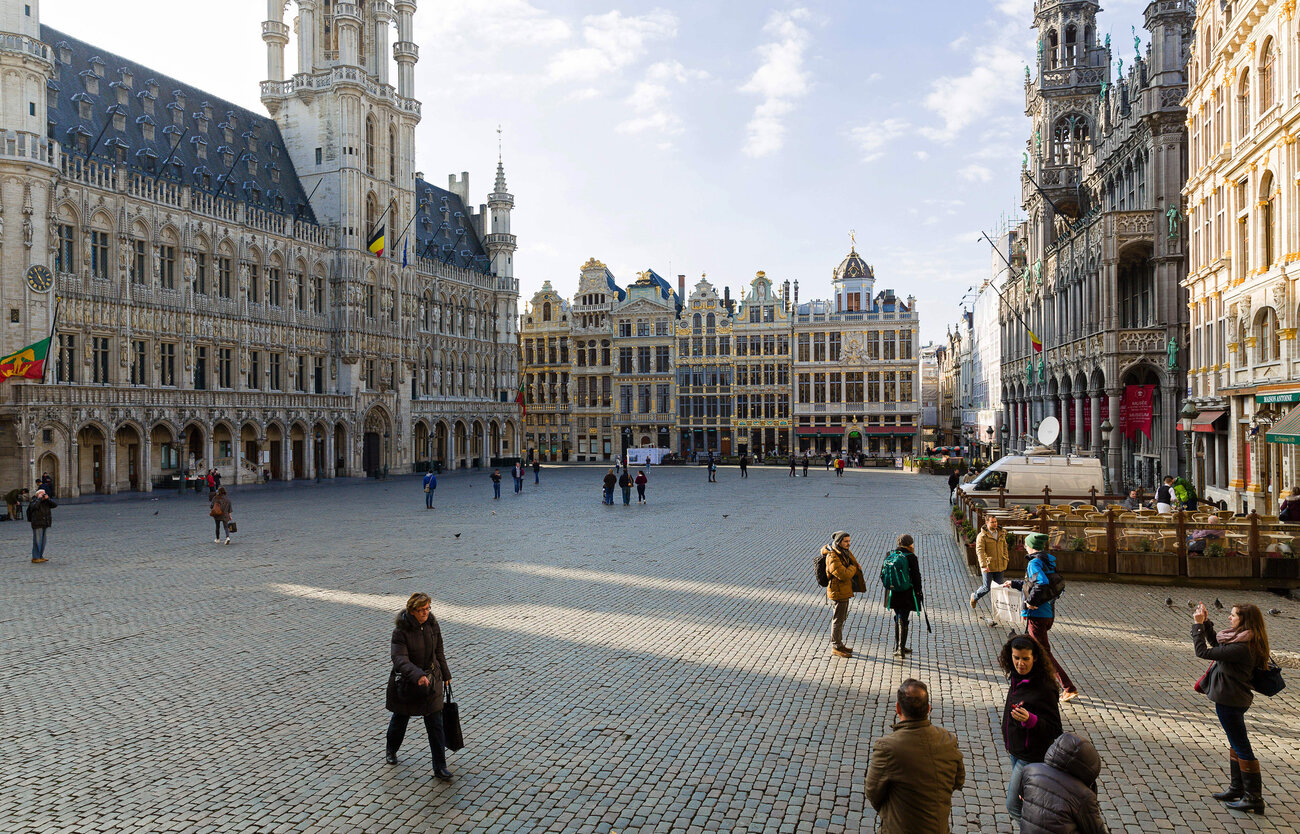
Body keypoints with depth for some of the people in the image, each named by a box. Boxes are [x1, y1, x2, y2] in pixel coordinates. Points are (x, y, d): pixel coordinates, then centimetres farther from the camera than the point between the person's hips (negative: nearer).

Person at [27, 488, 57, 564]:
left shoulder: (46, 502, 11)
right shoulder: (34, 501, -6)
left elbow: (55, 505, 0)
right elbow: (34, 506, -28)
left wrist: (47, 499, -10)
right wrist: (39, 498, -18)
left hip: (45, 525, 6)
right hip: (37, 525, -6)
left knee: (43, 541, 10)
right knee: (37, 541, -7)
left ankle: (40, 556, 19)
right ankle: (35, 558, -3)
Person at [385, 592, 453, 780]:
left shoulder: (432, 624, -6)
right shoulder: (401, 631, -21)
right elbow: (399, 659, -31)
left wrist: (445, 674, 15)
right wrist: (417, 675, -45)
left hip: (431, 681, 3)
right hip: (405, 682, -3)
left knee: (435, 724, 1)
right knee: (400, 719, 19)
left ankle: (440, 767, 8)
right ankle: (391, 751, 49)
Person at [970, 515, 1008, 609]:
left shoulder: (1001, 534, 8)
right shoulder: (982, 536, -10)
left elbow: (1004, 547, 22)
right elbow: (980, 551, -18)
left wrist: (1005, 560, 14)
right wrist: (983, 565, -27)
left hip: (999, 566, 5)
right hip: (988, 567, -5)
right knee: (987, 588, 1)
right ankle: (974, 597, 27)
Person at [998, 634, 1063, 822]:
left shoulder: (1045, 688, -25)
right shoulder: (1017, 678, -1)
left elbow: (1054, 729, -21)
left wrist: (1030, 720, -37)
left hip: (1032, 757, -8)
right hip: (1015, 750, 8)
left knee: (1013, 807, -3)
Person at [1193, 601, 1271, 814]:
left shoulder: (1241, 648, -27)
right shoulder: (1243, 641, 2)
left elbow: (1203, 651, -26)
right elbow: (1216, 644, 19)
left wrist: (1198, 625, -18)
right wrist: (1205, 622, 9)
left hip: (1229, 700, -10)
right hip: (1233, 698, 10)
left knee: (1242, 748, 0)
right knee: (1236, 744, 20)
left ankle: (1254, 798, 9)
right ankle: (1237, 789, 33)